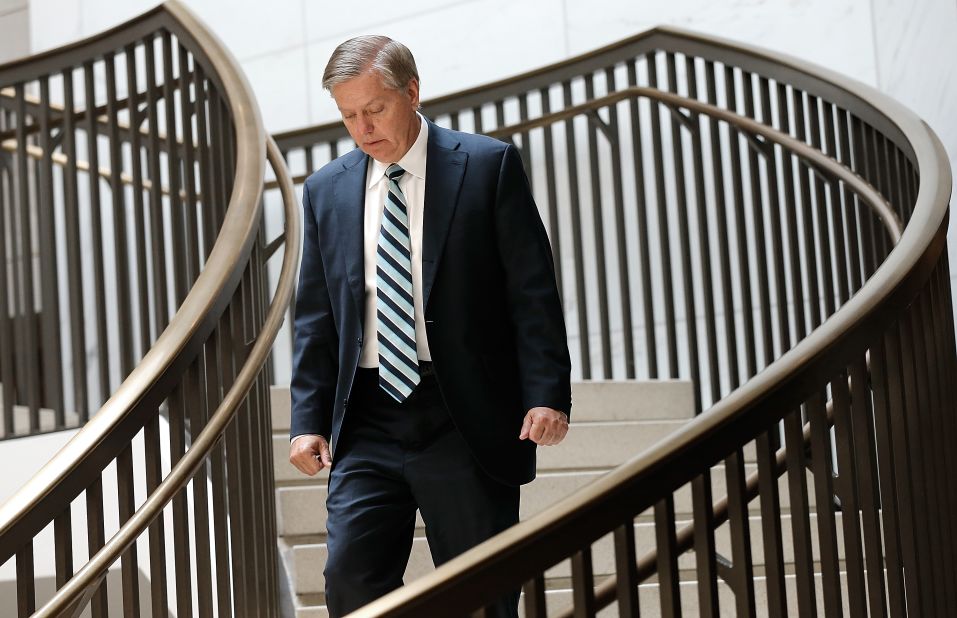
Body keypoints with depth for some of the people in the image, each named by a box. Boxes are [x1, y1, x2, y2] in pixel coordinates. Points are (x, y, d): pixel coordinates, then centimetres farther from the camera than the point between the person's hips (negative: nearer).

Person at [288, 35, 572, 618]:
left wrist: (547, 395, -11)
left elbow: (534, 292, -3)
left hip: (466, 419, -3)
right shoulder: (326, 191, 11)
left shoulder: (489, 166, 0)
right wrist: (309, 419, 4)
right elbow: (316, 317, 13)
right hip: (368, 421, 3)